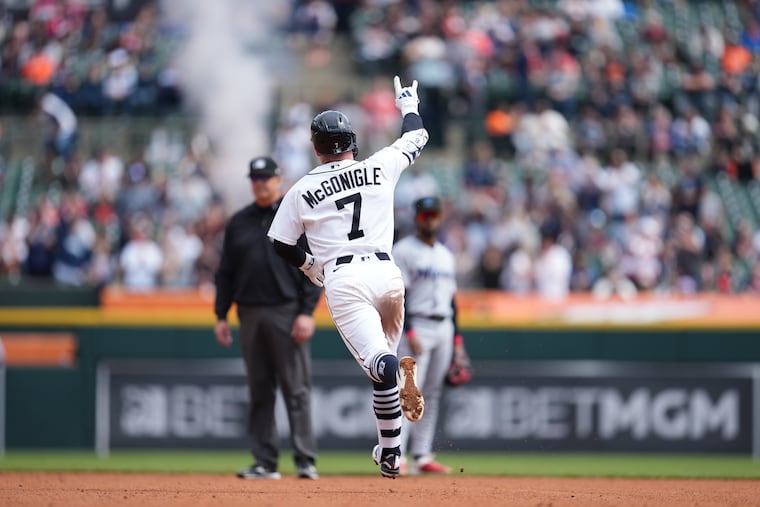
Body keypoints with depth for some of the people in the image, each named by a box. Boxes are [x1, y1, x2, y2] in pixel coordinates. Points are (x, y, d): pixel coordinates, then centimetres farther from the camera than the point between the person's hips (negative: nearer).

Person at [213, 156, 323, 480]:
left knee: (296, 389, -7)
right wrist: (221, 316, 9)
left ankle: (305, 460, -8)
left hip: (287, 313, -4)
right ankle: (264, 462, 9)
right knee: (259, 393, 6)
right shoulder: (238, 222, 13)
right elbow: (225, 272, 16)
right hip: (250, 315, 4)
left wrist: (307, 312, -12)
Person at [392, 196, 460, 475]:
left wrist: (456, 337, 14)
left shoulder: (446, 255, 18)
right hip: (416, 326, -7)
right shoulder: (404, 250, -4)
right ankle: (395, 456, -16)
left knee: (432, 395, 5)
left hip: (444, 328, 7)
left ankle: (422, 456, 7)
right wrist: (409, 333, -19)